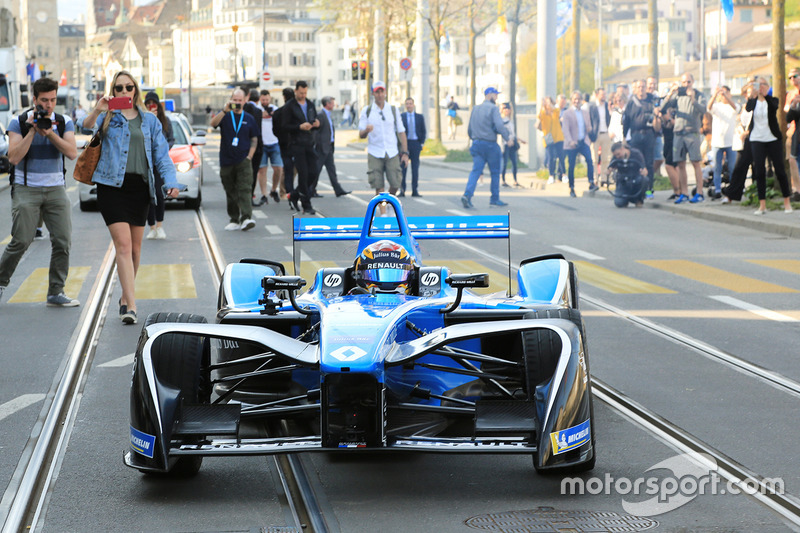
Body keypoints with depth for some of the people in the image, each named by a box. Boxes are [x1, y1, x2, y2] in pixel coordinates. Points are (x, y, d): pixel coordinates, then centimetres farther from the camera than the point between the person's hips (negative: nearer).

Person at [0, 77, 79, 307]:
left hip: (56, 189, 3)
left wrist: (50, 133, -16)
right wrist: (32, 131, -15)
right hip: (26, 189, -3)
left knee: (62, 240, -6)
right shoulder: (19, 123, -1)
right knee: (21, 241, -8)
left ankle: (56, 292, 1)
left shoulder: (64, 123, 7)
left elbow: (72, 152, -7)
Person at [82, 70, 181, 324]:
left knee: (135, 248, 10)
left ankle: (125, 297, 28)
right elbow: (87, 128, -15)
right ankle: (131, 305, -19)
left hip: (140, 187, 4)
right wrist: (97, 112, -35)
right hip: (113, 186, -4)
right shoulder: (108, 117, 5)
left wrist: (170, 182, -1)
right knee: (123, 245, -14)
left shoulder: (149, 120, 14)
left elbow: (161, 154, 13)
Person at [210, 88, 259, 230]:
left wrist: (249, 156, -1)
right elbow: (213, 123, -15)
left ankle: (246, 218, -23)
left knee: (245, 189, -14)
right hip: (226, 161, 1)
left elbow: (254, 139, 12)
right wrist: (225, 110, -26)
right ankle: (234, 220, 16)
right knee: (230, 192, 8)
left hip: (243, 161, -1)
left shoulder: (249, 119, 9)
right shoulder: (225, 116, 6)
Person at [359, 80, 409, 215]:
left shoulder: (393, 110, 8)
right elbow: (361, 135, 1)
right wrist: (366, 130, -23)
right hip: (375, 154, -1)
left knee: (395, 183, -5)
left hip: (392, 153, 1)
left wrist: (405, 152, 3)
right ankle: (383, 213, 1)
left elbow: (401, 132, 10)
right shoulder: (366, 111, 3)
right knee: (378, 186, -6)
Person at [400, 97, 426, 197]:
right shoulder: (401, 117, 4)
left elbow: (424, 131, 12)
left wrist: (422, 143, 2)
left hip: (416, 144, 1)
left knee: (415, 168, 2)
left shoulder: (420, 117, 9)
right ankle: (402, 190, -2)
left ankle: (415, 191, 5)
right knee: (403, 167, -4)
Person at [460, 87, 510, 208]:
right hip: (490, 144, -5)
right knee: (495, 172, 9)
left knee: (475, 171, -3)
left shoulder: (475, 109, 13)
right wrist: (507, 138, -11)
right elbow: (499, 125, -22)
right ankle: (495, 199, 16)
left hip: (477, 144, 5)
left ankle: (467, 195, -23)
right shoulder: (493, 108, -9)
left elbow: (469, 130, 18)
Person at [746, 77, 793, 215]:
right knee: (759, 171, -3)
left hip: (773, 139, -1)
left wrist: (765, 95, -38)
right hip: (756, 140, 1)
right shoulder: (753, 101, 4)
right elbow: (748, 108, -20)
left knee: (780, 170, 0)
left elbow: (775, 106, -23)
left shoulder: (772, 100, 1)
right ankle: (762, 205, 1)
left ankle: (787, 202, 12)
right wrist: (754, 96, -39)